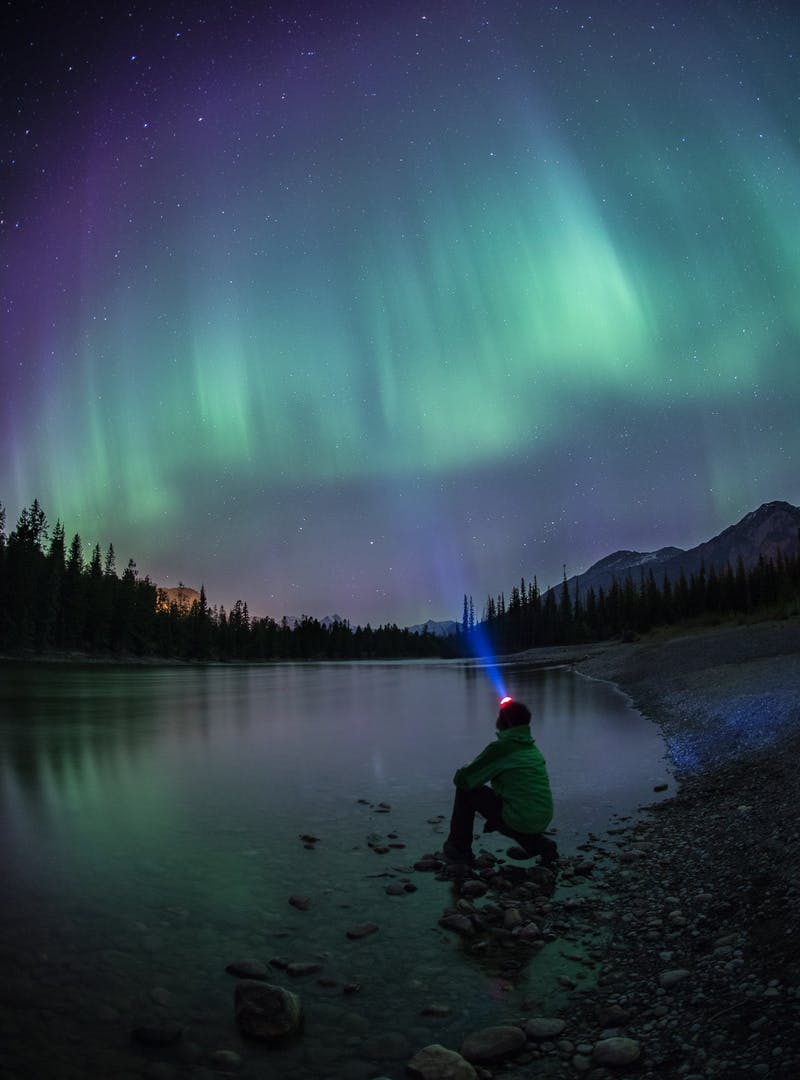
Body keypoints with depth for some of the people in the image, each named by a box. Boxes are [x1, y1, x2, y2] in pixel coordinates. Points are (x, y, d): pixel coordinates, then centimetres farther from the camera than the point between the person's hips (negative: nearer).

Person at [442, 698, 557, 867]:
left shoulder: (501, 747, -13)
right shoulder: (532, 747, 11)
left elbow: (463, 780, -8)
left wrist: (460, 772, 16)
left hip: (517, 822, -7)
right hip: (542, 822, 7)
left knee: (465, 790, 5)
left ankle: (459, 849, 13)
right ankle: (539, 844, 18)